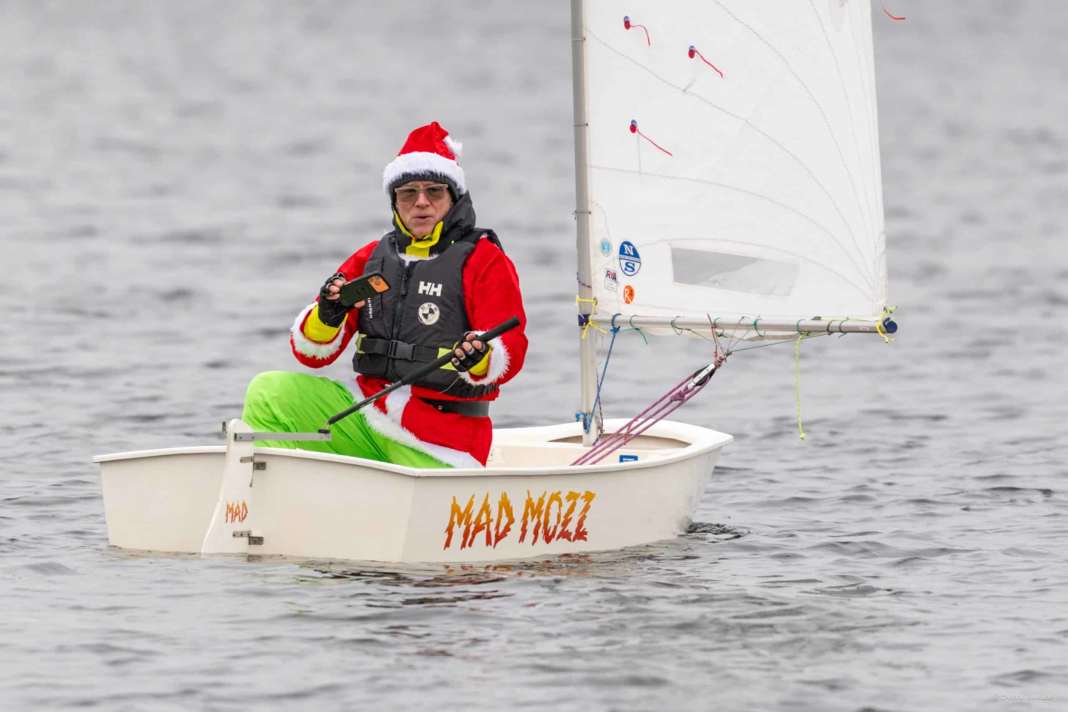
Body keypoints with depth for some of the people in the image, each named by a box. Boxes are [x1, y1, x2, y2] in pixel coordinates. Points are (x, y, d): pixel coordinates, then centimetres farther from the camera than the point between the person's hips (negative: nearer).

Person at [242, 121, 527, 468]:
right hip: (368, 413, 5)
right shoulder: (371, 258, 12)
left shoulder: (484, 261, -3)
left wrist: (479, 359, -40)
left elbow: (510, 353, -16)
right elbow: (310, 352, 6)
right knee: (267, 393, -9)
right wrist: (326, 316, -18)